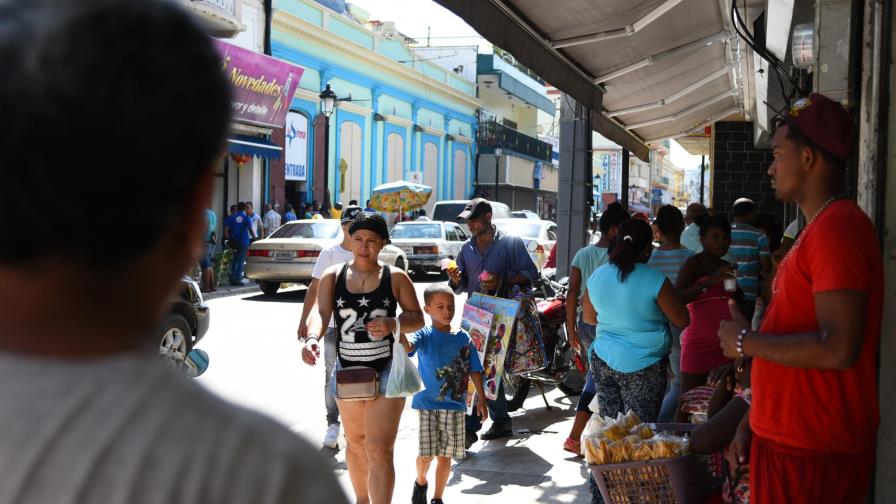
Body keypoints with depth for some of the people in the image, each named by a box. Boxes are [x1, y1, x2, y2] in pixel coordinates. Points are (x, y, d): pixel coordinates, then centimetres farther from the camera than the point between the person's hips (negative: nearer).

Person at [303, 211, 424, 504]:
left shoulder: (396, 278, -2)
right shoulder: (333, 276, 0)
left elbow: (417, 318, 2)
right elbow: (321, 312, -15)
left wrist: (392, 324, -19)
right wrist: (312, 337, -36)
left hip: (385, 372, -3)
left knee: (379, 451, -10)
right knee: (355, 442, 21)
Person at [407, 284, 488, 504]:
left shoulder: (463, 338, 4)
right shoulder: (425, 336, -7)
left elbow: (474, 371, 10)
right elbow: (408, 346, -30)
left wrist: (481, 400, 9)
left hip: (454, 405, 3)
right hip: (427, 404, -3)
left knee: (445, 455, 7)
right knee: (426, 454, -2)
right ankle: (421, 483, 31)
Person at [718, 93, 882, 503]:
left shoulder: (837, 228, -18)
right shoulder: (820, 228, 16)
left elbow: (838, 349, -27)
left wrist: (747, 341, -15)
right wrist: (755, 420, 19)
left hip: (811, 452, -9)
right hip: (789, 437, 9)